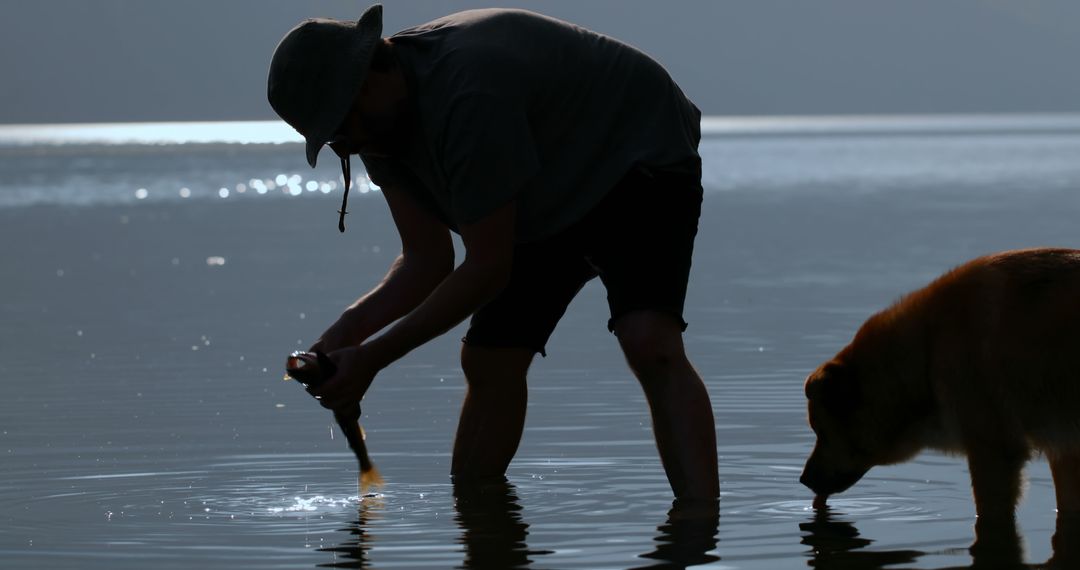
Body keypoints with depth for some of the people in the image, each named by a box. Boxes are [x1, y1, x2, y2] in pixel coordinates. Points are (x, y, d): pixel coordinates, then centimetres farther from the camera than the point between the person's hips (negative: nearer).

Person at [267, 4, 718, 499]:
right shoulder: (380, 122, -8)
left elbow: (487, 268, -31)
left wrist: (371, 358, -27)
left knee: (650, 342, -29)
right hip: (549, 203, 9)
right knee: (487, 362, 2)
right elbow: (426, 260, -4)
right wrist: (349, 329, -22)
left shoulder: (470, 93, -36)